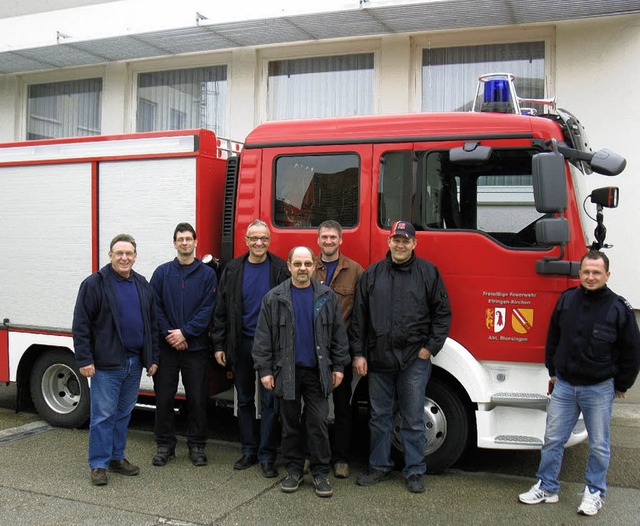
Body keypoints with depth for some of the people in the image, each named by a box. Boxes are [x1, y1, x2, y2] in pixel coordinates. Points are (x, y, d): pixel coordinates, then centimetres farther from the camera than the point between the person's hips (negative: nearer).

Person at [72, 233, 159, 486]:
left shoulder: (143, 285, 10)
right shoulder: (94, 284, -7)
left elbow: (152, 325, 14)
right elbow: (81, 325, -9)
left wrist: (152, 358, 11)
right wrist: (84, 359, -14)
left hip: (135, 362, 5)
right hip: (106, 363, -5)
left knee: (124, 413, 14)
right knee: (103, 415, 0)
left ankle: (117, 458, 26)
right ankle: (98, 464, 11)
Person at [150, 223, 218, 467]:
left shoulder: (207, 274, 2)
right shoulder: (162, 272, 6)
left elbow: (207, 310, -6)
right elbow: (155, 307, 0)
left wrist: (185, 332, -13)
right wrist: (169, 334, -11)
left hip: (196, 347, -1)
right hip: (166, 347, 1)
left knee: (197, 399, 4)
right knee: (164, 398, 6)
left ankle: (197, 445, 17)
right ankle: (165, 445, 19)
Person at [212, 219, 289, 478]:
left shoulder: (281, 270, -3)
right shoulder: (233, 270, 4)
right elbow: (221, 310, 6)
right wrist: (219, 345, 2)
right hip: (241, 344, 3)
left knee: (269, 401, 1)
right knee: (244, 400, 12)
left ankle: (267, 456, 10)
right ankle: (249, 451, 24)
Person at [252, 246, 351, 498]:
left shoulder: (327, 297, 4)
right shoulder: (274, 298, 1)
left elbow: (338, 334, 7)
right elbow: (263, 336, 1)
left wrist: (339, 366, 2)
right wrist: (265, 370, -4)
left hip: (318, 372, 0)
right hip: (286, 372, 0)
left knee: (319, 424, 2)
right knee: (291, 424, 9)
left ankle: (321, 473, 12)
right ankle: (294, 470, 21)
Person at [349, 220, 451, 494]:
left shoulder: (428, 272, 1)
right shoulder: (372, 274, 6)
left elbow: (442, 312, 2)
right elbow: (359, 316, 6)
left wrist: (430, 348, -4)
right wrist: (358, 353, 1)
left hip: (414, 360, -2)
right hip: (378, 359, 2)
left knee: (413, 420, 6)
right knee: (379, 417, 13)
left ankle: (414, 471, 19)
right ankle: (379, 466, 27)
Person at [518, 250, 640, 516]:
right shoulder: (566, 300, -1)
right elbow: (553, 338, 12)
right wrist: (553, 372, 15)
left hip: (599, 389, -3)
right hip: (564, 385, 3)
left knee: (599, 445, 11)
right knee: (552, 439, 9)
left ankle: (594, 493, 28)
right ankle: (546, 488, 24)